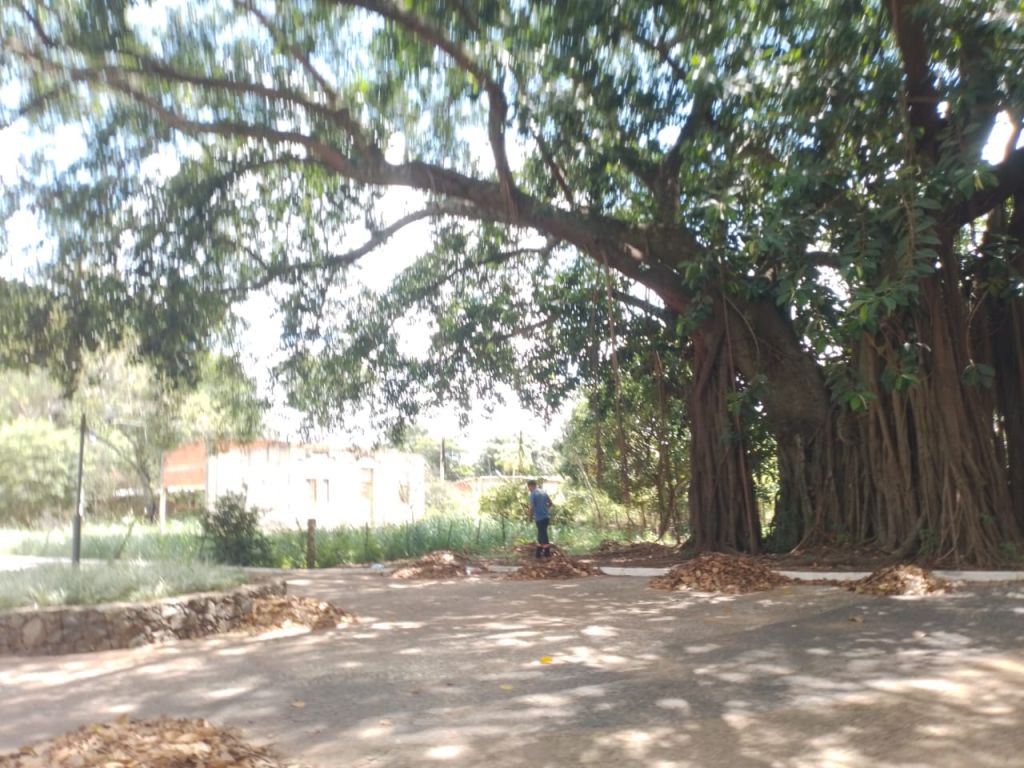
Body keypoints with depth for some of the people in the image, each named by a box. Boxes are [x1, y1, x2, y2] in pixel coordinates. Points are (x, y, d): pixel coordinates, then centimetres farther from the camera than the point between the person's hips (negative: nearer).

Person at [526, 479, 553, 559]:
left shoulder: (533, 494, -12)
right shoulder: (543, 491, 9)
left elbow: (532, 507, -16)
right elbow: (550, 503, 14)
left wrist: (530, 517, -2)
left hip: (539, 517, -7)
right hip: (546, 516, 7)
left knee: (543, 535, 2)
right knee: (541, 534, 17)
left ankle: (547, 553, 7)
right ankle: (538, 552, 26)